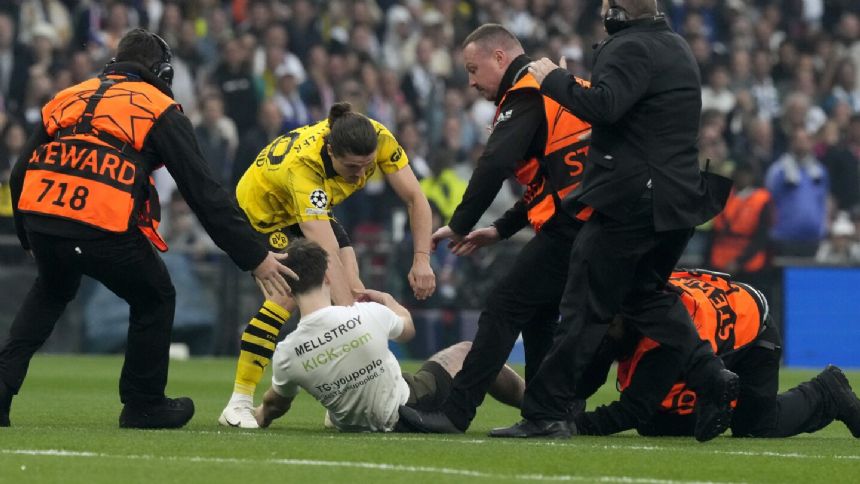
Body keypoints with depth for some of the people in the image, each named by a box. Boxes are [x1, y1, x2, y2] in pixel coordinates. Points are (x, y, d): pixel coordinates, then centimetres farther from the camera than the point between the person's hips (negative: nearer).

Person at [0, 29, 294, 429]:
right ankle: (144, 406, 28)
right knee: (154, 299, 22)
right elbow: (204, 192, 5)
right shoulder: (160, 110, 10)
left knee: (51, 291, 35)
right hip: (105, 228, -5)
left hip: (38, 215, 5)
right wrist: (255, 257, 7)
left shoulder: (67, 98, 24)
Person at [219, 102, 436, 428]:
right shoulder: (302, 164, -43)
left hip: (313, 209, 6)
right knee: (289, 293, -25)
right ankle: (239, 404, -19)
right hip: (262, 208, -6)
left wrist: (422, 259, -30)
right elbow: (328, 253, -48)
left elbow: (415, 198, -19)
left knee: (354, 291, -12)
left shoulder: (378, 139, -29)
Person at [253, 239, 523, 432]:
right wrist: (388, 300, 21)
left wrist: (260, 416, 24)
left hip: (352, 425, 2)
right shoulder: (369, 314, -26)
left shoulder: (286, 354, -23)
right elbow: (408, 329, 0)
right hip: (409, 408, -2)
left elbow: (274, 404, 0)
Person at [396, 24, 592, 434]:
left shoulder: (526, 95, -6)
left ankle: (456, 414, -11)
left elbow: (495, 166, -19)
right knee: (539, 315, 18)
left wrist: (459, 226, -12)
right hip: (596, 227, 9)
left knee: (504, 309, -8)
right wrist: (501, 229, 24)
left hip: (567, 227, -9)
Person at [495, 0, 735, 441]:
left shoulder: (632, 48, -14)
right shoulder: (674, 46, 17)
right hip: (680, 195, 9)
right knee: (645, 294, 21)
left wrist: (552, 78, -15)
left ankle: (544, 412, -3)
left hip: (633, 199, -9)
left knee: (585, 305, -5)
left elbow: (603, 106, -29)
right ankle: (709, 376, 4)